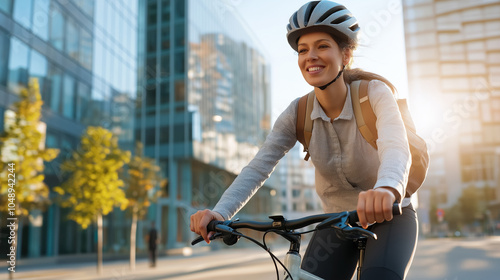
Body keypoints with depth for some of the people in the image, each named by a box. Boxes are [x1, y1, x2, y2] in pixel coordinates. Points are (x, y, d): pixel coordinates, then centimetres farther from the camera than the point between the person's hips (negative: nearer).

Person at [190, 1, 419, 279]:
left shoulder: (374, 93, -19)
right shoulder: (298, 113, -11)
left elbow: (395, 147, -38)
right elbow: (259, 166, -21)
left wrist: (387, 188, -62)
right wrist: (219, 212, -38)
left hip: (389, 216, -3)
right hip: (336, 222, 3)